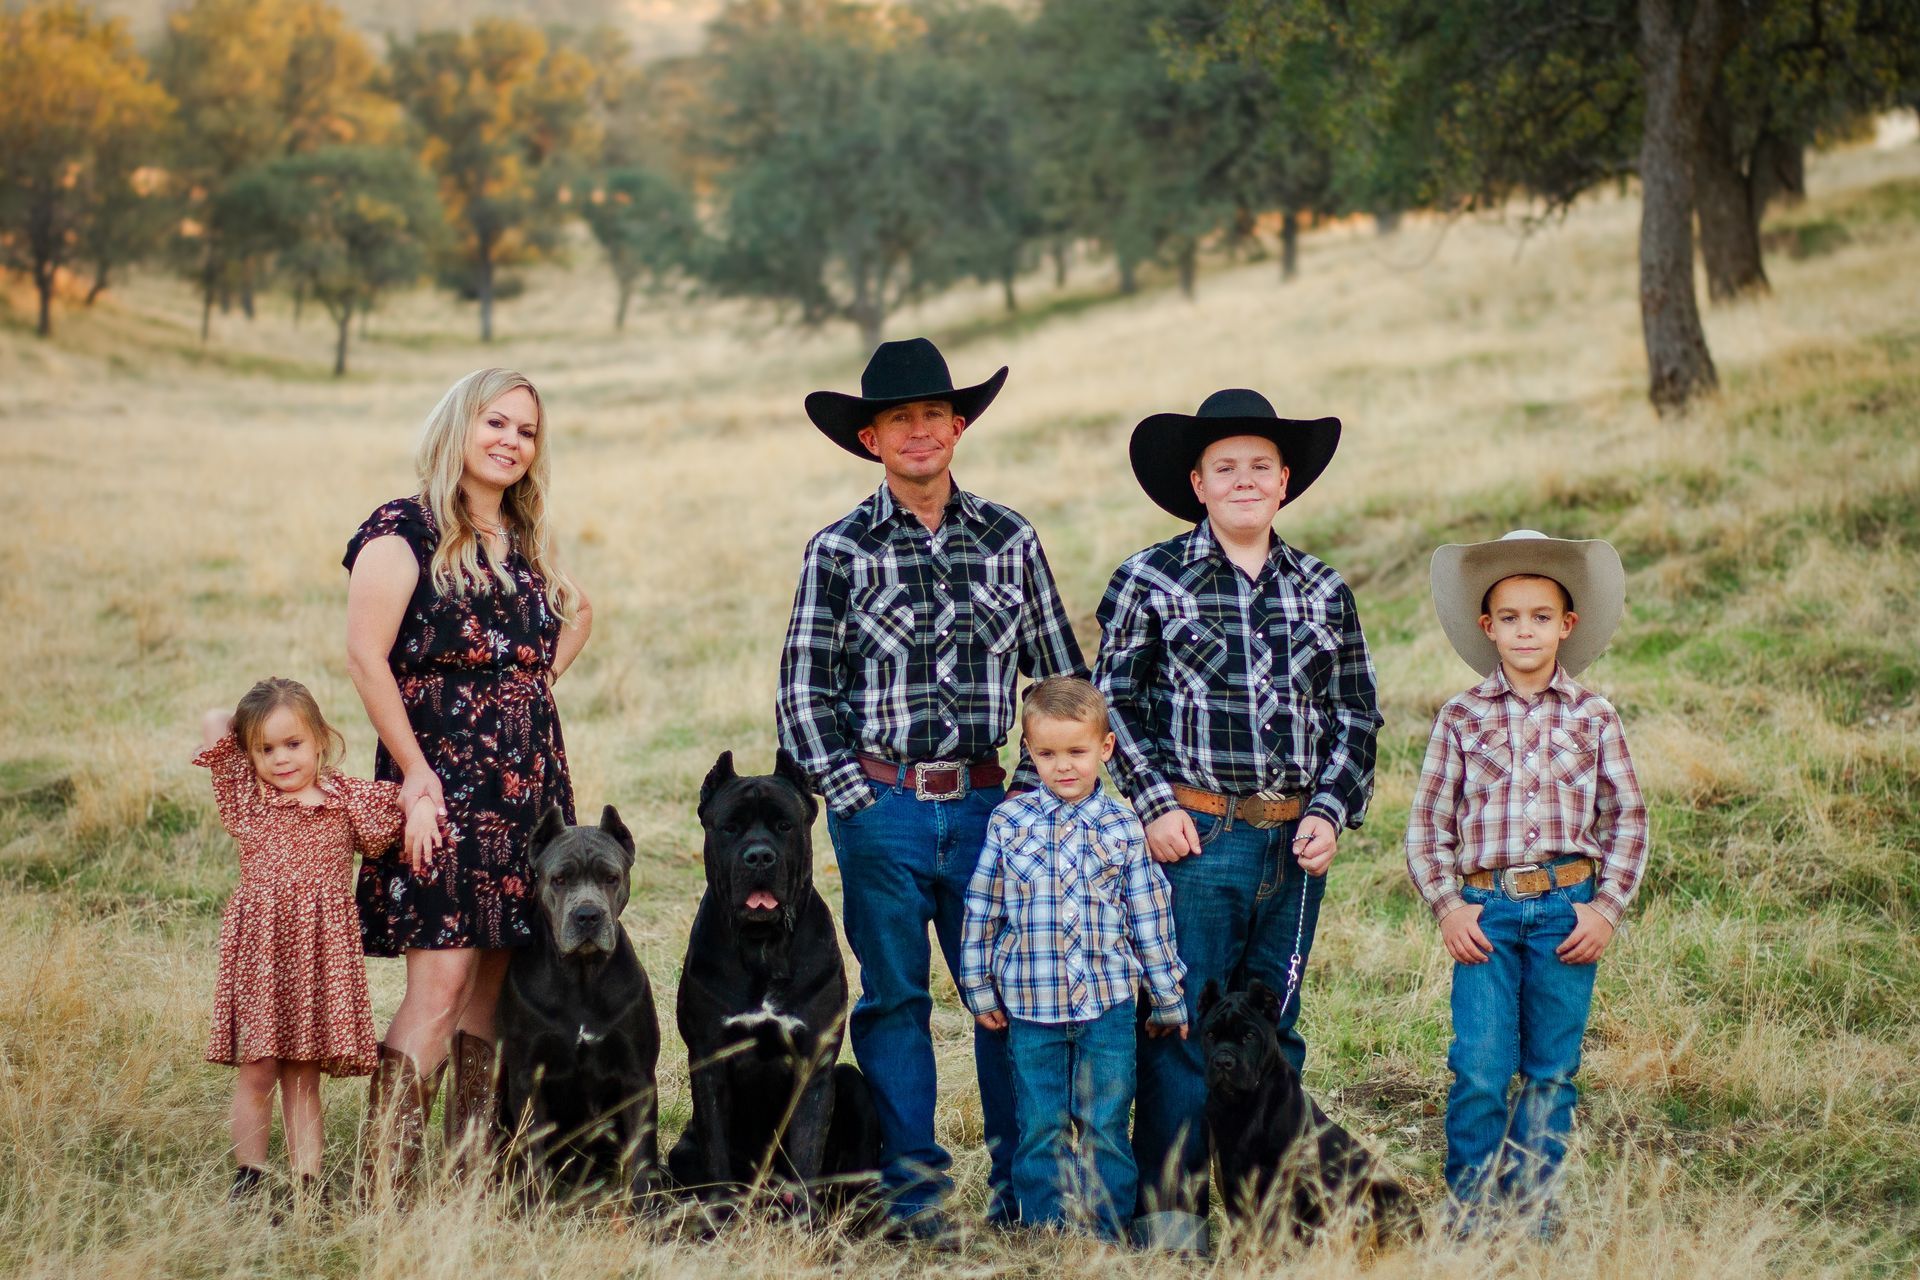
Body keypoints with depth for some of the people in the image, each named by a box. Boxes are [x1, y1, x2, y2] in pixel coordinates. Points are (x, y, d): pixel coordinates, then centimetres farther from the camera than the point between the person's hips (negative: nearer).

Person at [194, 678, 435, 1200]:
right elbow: (213, 723, 5)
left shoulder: (348, 799, 7)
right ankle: (248, 1181, 6)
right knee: (256, 1072, -1)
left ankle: (306, 1183, 6)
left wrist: (420, 808, -6)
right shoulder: (245, 797, 5)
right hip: (258, 951, -1)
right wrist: (252, 726, 17)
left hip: (322, 957, 1)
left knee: (303, 1077, 5)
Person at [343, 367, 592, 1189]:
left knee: (496, 983, 6)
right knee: (441, 982, -13)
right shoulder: (405, 531, -6)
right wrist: (414, 768, -16)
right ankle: (384, 1185, -12)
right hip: (444, 781, -7)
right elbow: (365, 656, -14)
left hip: (531, 782, 7)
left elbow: (578, 613, 34)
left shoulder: (526, 542, 15)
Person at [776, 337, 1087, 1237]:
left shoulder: (1009, 541, 7)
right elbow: (803, 693, 1)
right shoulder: (839, 551, 2)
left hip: (987, 800, 1)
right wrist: (858, 801, -7)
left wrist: (1035, 789, 2)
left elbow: (1061, 677, 11)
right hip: (880, 802, -1)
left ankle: (1021, 1183, 12)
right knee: (893, 997, 3)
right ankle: (912, 1188, 11)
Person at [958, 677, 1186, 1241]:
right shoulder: (1009, 821, 1)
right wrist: (979, 987, 6)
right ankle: (1044, 1233, 15)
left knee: (1105, 1125, 2)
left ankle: (1109, 1231, 12)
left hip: (1108, 1003, 0)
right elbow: (982, 908, 7)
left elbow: (1150, 917, 6)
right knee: (1040, 1126, 6)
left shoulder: (1122, 827, 1)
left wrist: (1168, 999, 8)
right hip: (1031, 1004, 1)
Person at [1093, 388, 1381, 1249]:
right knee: (1182, 1023, -4)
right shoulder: (1149, 581, 0)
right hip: (1194, 837, -4)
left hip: (1295, 843, 4)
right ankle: (1167, 1204, 4)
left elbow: (1355, 717, 14)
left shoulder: (1323, 592, 10)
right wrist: (1154, 804, -6)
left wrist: (1331, 811, 1)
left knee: (1273, 1027, 10)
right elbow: (1112, 703, 2)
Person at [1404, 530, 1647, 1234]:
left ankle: (1529, 1211, 17)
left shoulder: (1593, 716, 6)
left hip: (1567, 906, 1)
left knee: (1551, 1071, 6)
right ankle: (1470, 1215, 4)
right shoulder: (1461, 718, 5)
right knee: (1480, 1067, -9)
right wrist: (1446, 905, -4)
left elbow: (1627, 817, 8)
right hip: (1485, 907, -1)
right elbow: (1428, 822, 6)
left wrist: (1607, 907, -1)